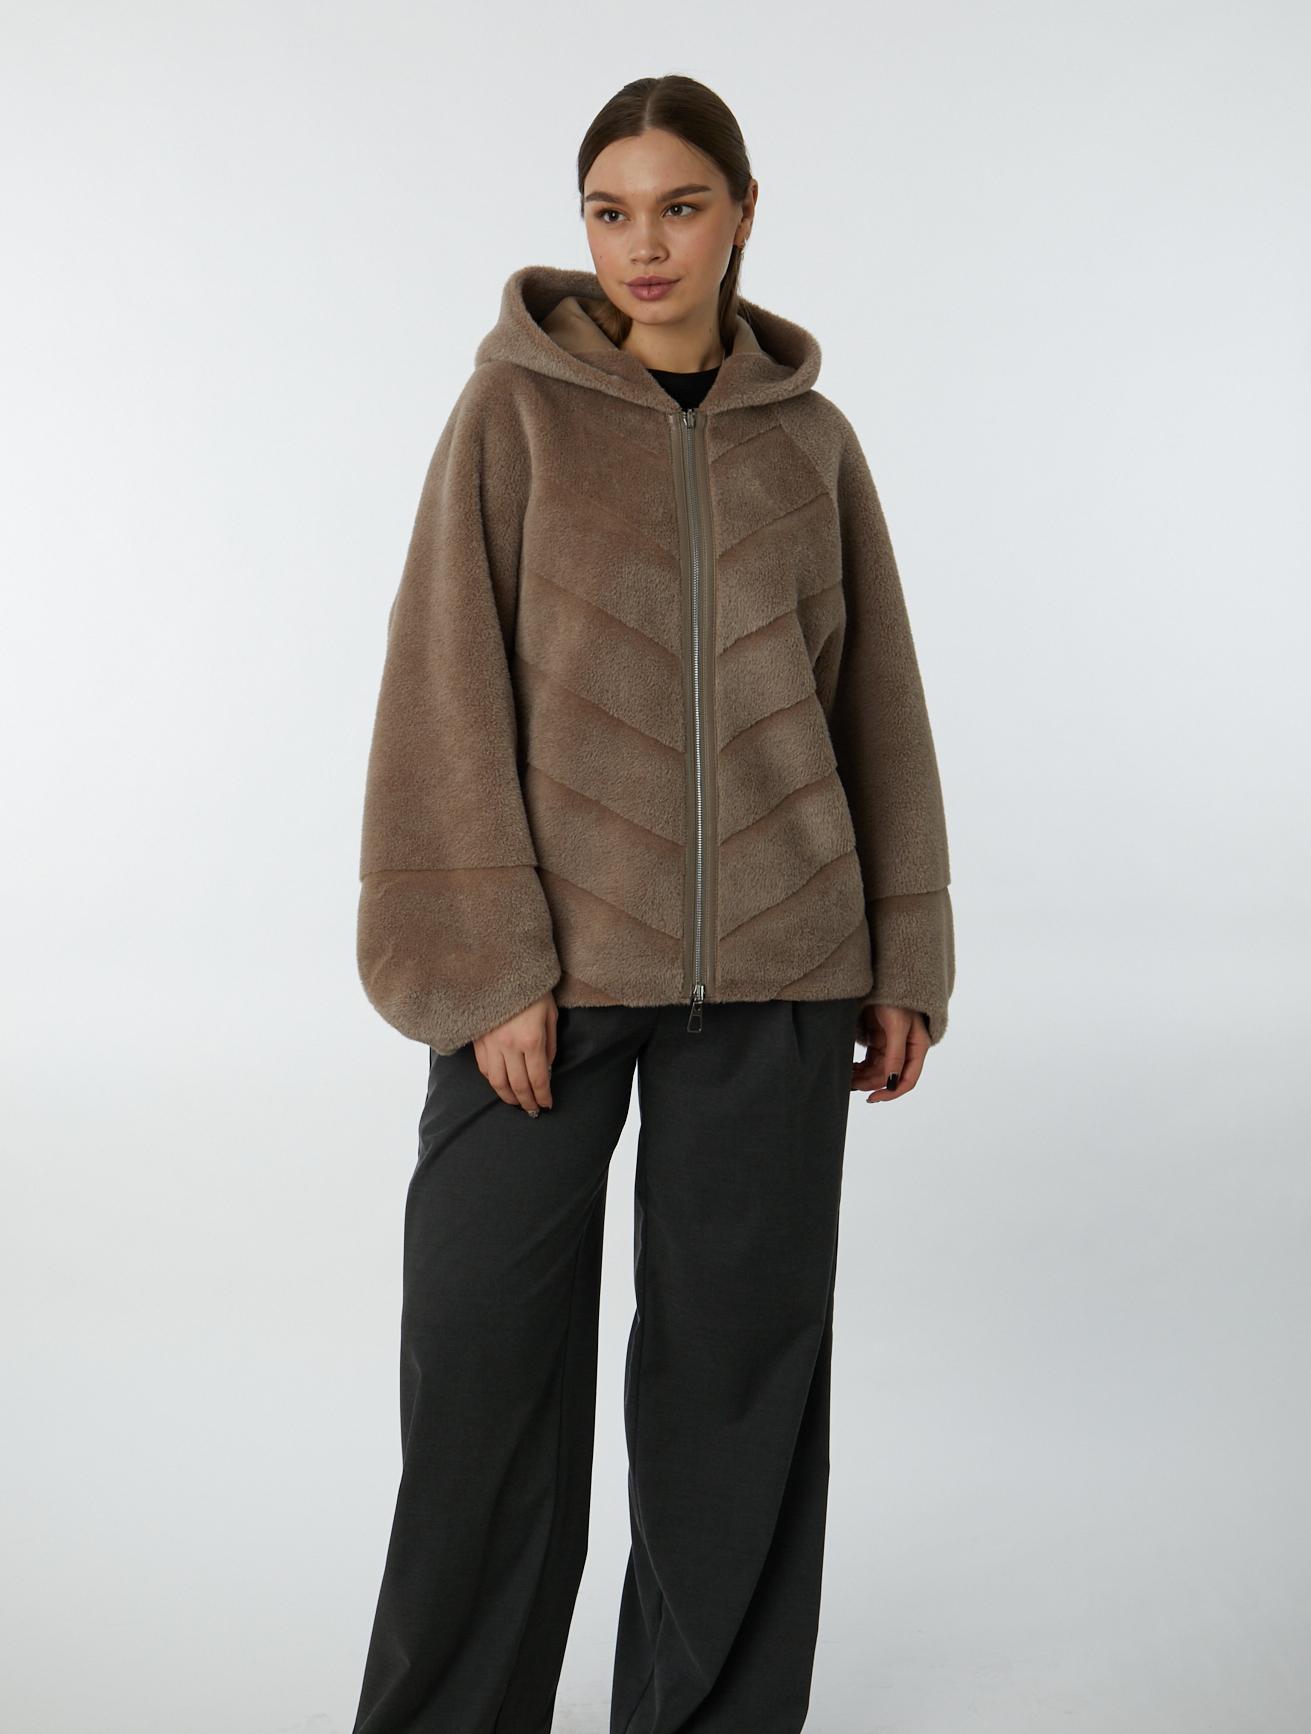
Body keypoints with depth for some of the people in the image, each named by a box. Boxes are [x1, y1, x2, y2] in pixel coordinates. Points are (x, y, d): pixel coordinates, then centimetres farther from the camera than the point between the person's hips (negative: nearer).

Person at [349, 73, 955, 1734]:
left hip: (771, 966, 2)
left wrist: (905, 958, 7)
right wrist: (488, 965, -12)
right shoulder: (516, 403, 0)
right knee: (484, 1355, 4)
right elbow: (448, 689, -5)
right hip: (551, 954, -2)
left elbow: (877, 707, 11)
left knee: (743, 1358, 9)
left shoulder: (810, 437, 8)